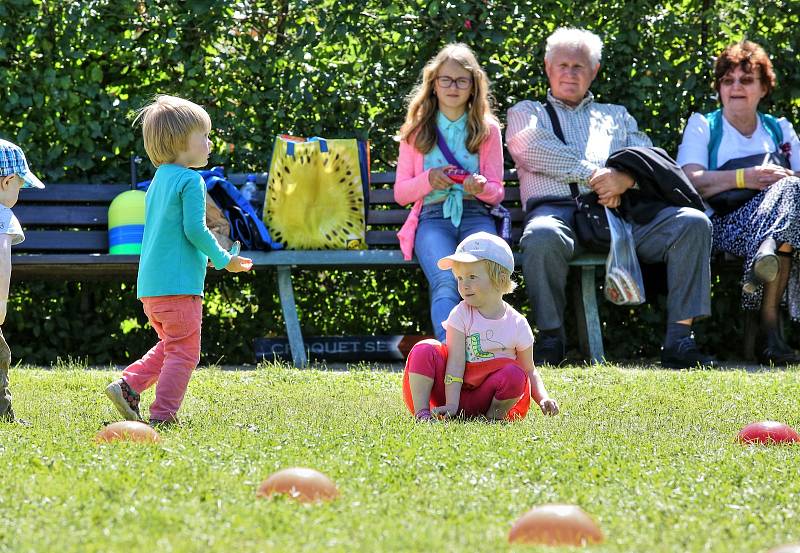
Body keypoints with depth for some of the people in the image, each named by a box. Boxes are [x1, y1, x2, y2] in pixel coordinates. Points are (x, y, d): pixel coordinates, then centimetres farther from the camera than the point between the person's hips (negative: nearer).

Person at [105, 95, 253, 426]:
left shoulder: (158, 181, 17)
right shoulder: (190, 181, -11)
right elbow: (195, 229, -17)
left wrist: (205, 257, 26)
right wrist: (224, 260, -4)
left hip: (150, 286, 9)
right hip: (178, 284, -9)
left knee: (170, 346, 22)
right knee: (183, 352, -2)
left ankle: (127, 387, 10)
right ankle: (162, 416, -4)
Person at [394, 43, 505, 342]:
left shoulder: (488, 129, 16)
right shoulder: (416, 131, 17)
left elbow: (497, 192, 14)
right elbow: (400, 192, 15)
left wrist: (482, 188, -12)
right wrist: (428, 180, -7)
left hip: (476, 215, 1)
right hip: (433, 217, -1)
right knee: (446, 283, -35)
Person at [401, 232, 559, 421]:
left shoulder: (517, 324, -1)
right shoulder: (461, 314, -4)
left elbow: (530, 372, 8)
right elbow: (455, 362, -13)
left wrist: (543, 399, -12)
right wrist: (451, 405, -23)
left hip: (486, 398, 0)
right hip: (456, 390, 0)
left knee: (515, 375, -30)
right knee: (425, 350, -21)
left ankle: (494, 416, -12)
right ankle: (421, 412, -21)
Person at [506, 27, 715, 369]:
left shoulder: (617, 116, 33)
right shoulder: (527, 112, 25)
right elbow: (532, 149, 1)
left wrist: (626, 179, -10)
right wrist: (593, 174, -9)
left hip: (620, 210, 3)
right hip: (558, 208, -3)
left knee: (693, 223, -22)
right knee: (542, 237, -41)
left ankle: (679, 338, -25)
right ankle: (551, 338, -23)